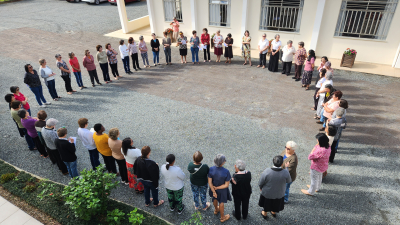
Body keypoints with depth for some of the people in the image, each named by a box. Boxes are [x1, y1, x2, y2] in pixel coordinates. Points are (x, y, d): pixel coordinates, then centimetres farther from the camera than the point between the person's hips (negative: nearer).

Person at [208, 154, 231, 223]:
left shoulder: (211, 169, -27)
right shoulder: (226, 172, -36)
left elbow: (210, 182, -19)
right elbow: (226, 185, -27)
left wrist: (214, 191, -9)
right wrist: (217, 188, -16)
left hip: (213, 187, 3)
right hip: (222, 190, -3)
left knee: (215, 198, 32)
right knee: (221, 202, 23)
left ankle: (216, 210, 62)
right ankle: (222, 217, 47)